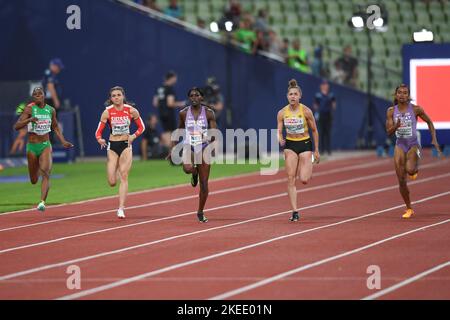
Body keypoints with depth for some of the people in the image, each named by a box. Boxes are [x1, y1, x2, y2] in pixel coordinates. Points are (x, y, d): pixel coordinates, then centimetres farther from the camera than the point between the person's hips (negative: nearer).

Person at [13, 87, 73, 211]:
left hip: (45, 146, 1)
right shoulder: (29, 109, -6)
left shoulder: (51, 110, 4)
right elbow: (16, 126, -14)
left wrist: (63, 141, 13)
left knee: (46, 173, -22)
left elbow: (55, 127, 21)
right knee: (34, 180, 11)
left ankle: (42, 202, -30)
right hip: (32, 146, -1)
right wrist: (29, 120, -30)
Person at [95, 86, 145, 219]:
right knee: (112, 182, -2)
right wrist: (100, 140, -24)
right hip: (112, 146, 1)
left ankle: (121, 208, -10)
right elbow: (98, 131, -3)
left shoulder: (131, 111, -4)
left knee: (124, 176, -11)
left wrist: (133, 136, -10)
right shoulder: (107, 112, -4)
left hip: (126, 145, -1)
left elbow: (141, 127, 8)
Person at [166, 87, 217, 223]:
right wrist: (172, 149, 9)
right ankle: (194, 173, 7)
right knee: (187, 169, -33)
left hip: (204, 148, 0)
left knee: (204, 184, 0)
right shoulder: (183, 113, 1)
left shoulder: (209, 113, -3)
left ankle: (200, 212, 17)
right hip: (188, 147, 0)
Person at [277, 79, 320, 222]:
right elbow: (279, 132, -2)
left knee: (304, 180, -11)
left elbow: (314, 131, -1)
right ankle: (295, 212, -3)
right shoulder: (282, 113, -5)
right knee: (291, 179, -7)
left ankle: (308, 169, 28)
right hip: (290, 145, 2)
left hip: (305, 145, -2)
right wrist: (280, 140, -26)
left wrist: (316, 151, 1)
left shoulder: (306, 111, -11)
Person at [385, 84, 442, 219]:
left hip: (413, 144, -3)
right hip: (400, 145, 3)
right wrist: (396, 126, -25)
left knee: (409, 170, -31)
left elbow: (429, 122, 6)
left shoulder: (416, 109, -7)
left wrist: (434, 139, -2)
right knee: (401, 181, -2)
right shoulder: (391, 111, -1)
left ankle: (415, 169, 10)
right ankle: (409, 209, 16)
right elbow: (389, 131, -3)